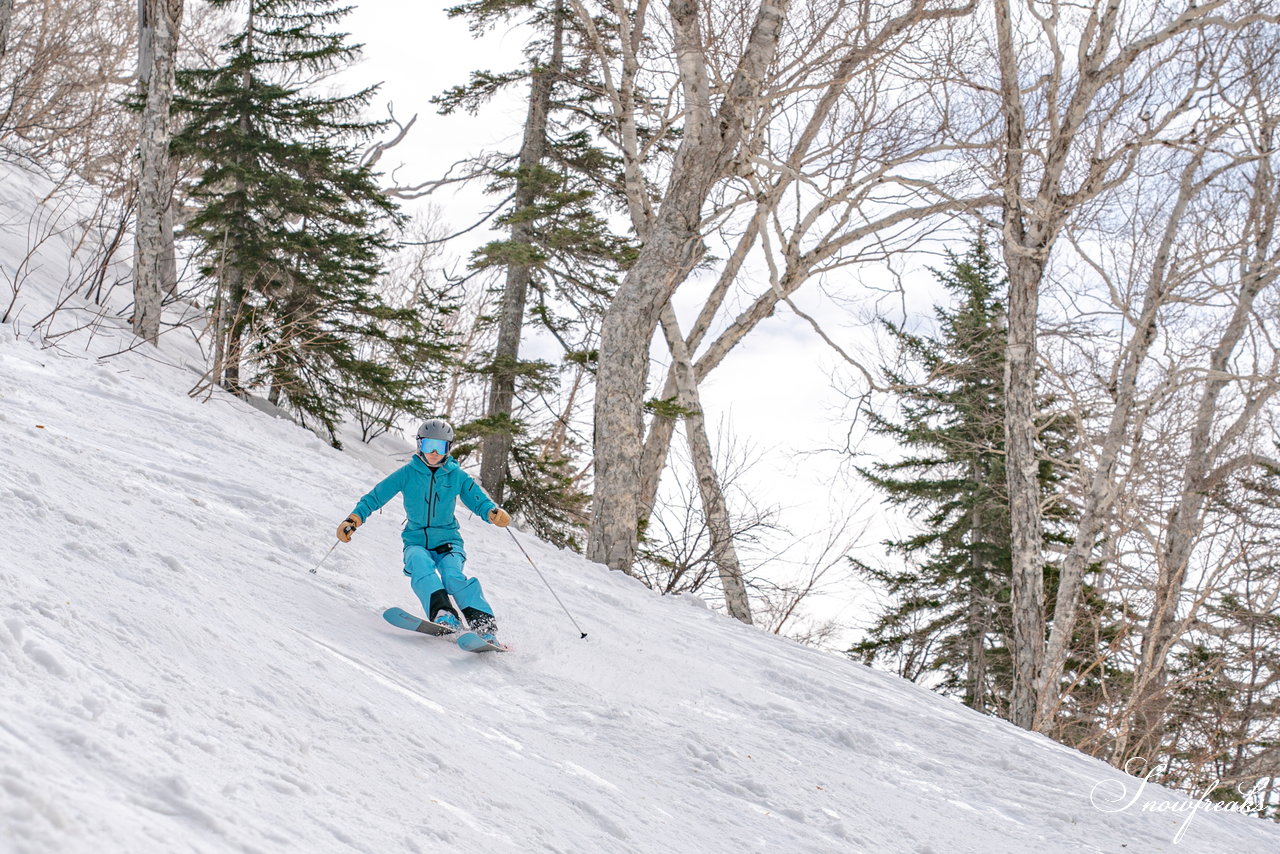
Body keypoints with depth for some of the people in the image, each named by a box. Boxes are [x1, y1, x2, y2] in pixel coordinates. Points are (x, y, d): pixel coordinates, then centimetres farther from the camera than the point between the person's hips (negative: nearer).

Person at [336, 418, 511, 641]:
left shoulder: (456, 476, 5)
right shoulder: (408, 473, 3)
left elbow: (478, 501, 5)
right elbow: (376, 496, 2)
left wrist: (494, 513, -19)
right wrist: (354, 519, -13)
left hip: (448, 541, 0)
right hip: (416, 541, 0)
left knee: (453, 575, -30)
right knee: (421, 565, -35)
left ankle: (484, 624, -40)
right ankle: (442, 614, -54)